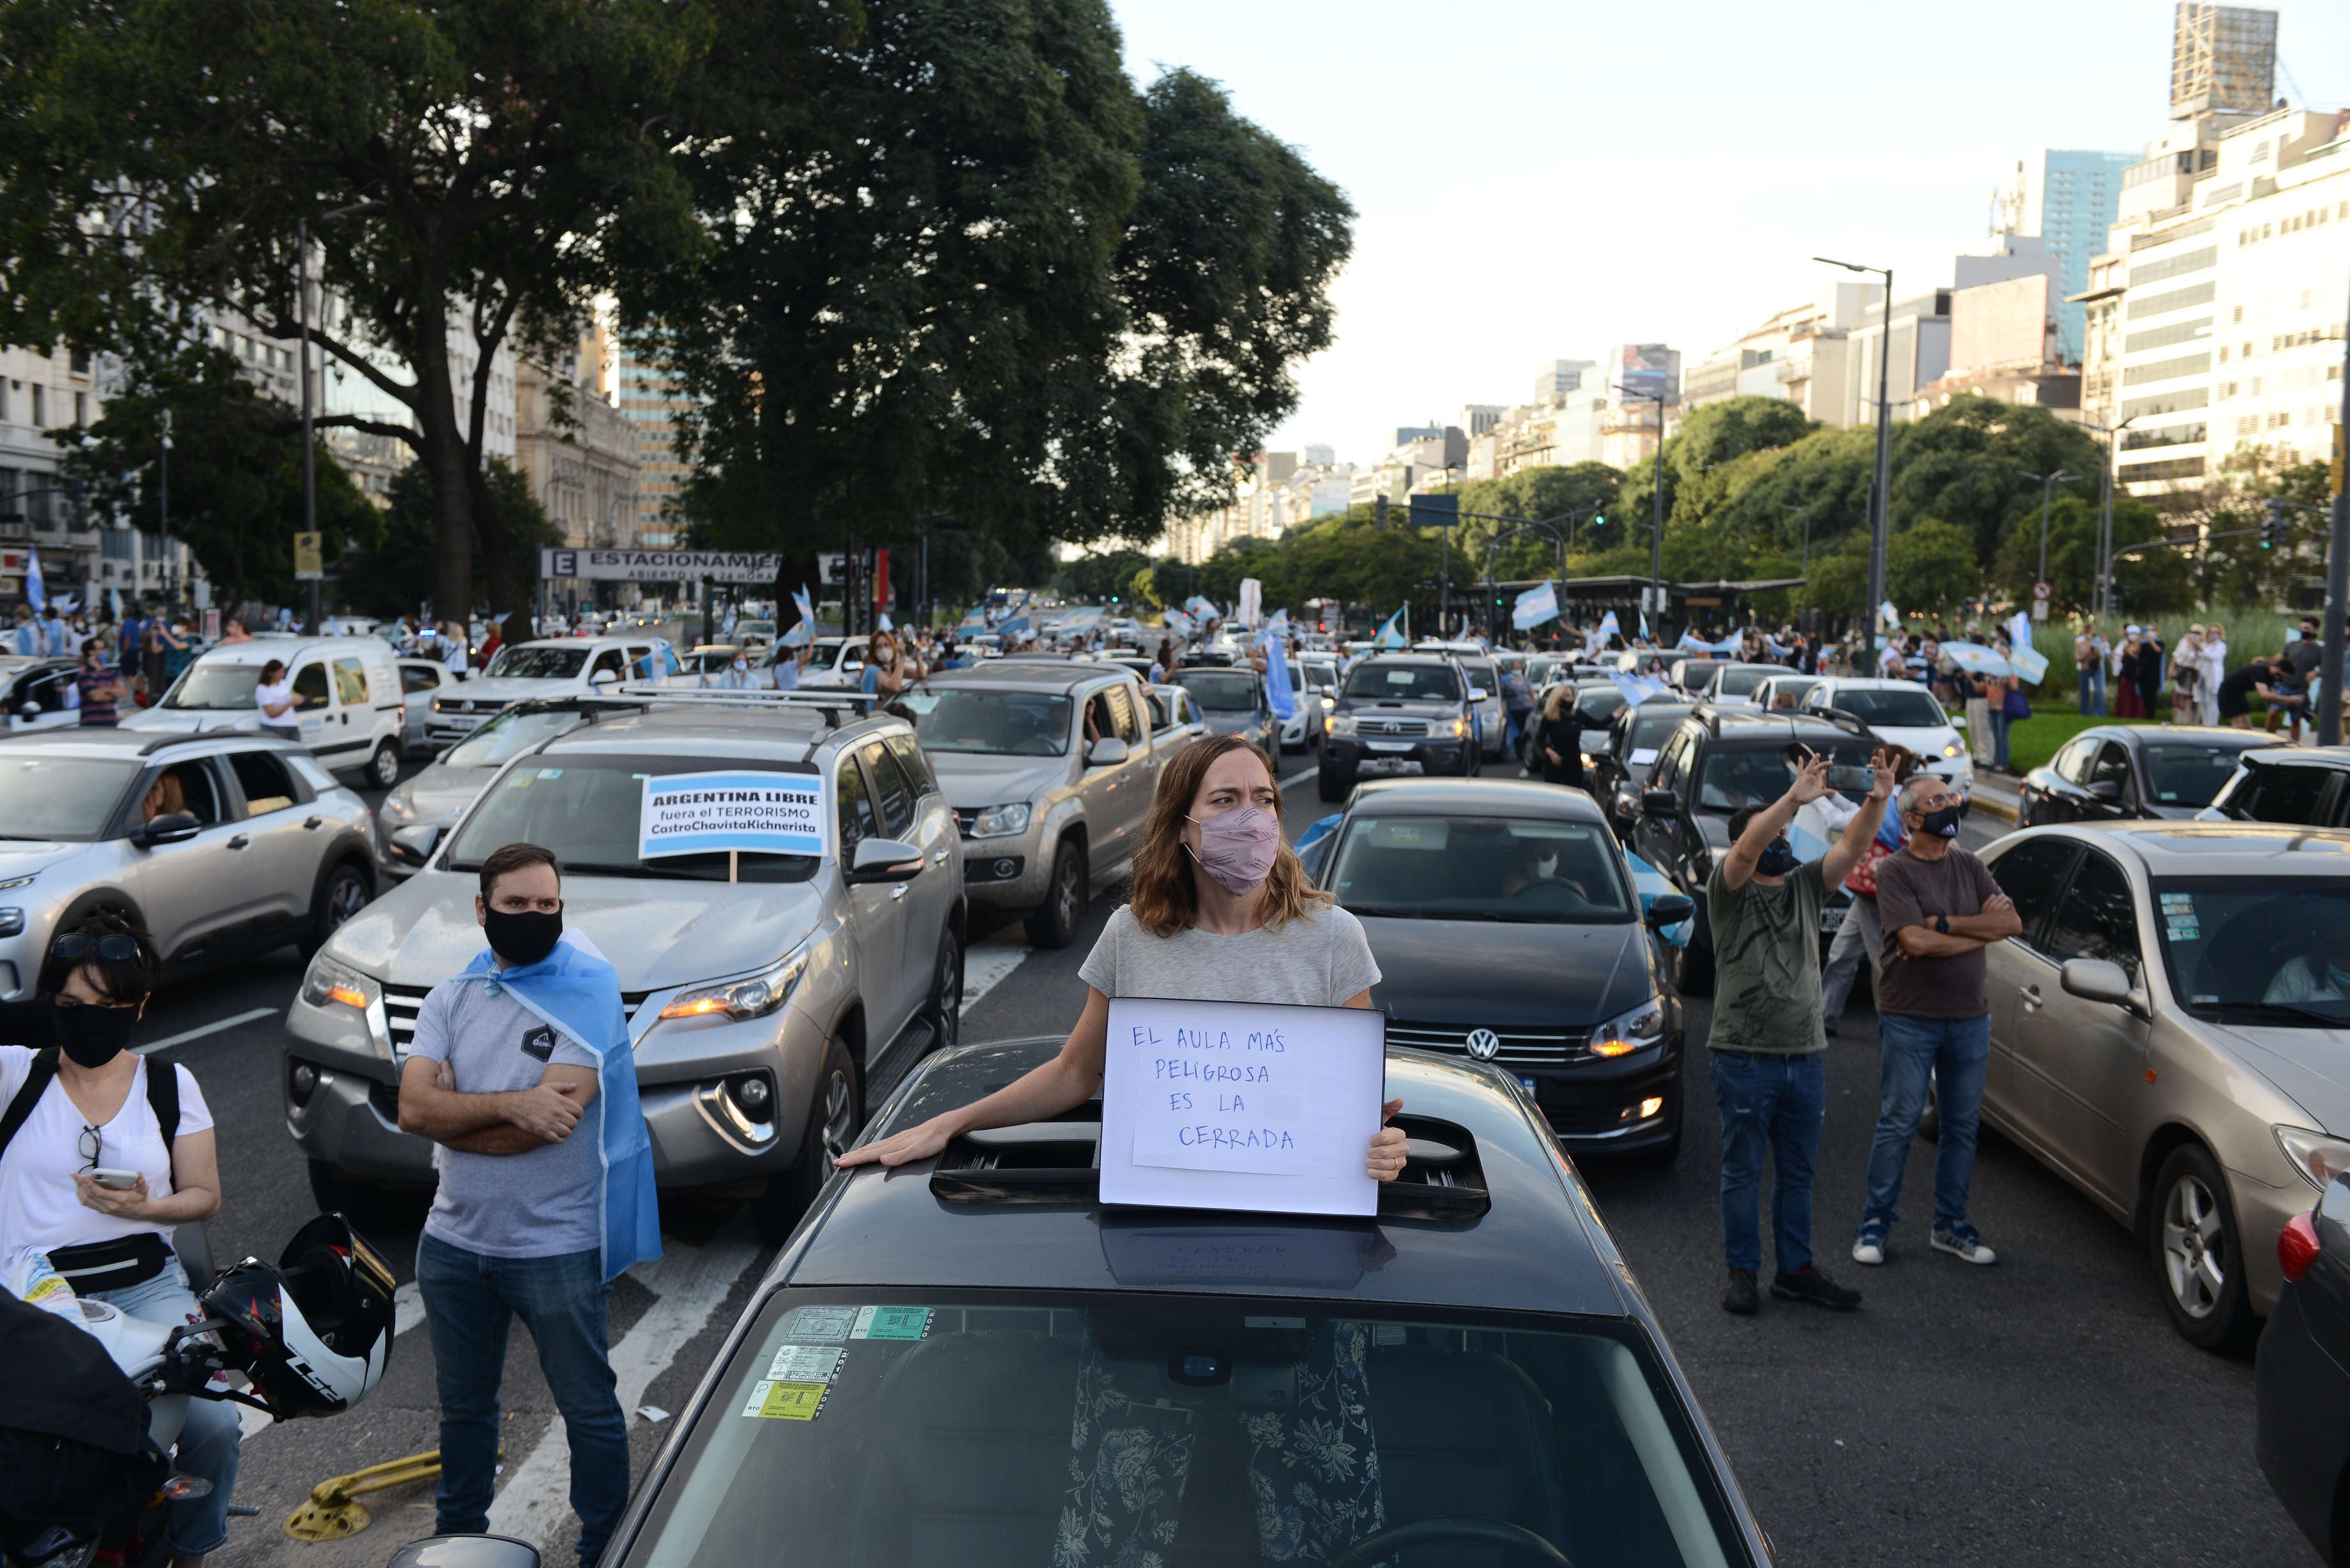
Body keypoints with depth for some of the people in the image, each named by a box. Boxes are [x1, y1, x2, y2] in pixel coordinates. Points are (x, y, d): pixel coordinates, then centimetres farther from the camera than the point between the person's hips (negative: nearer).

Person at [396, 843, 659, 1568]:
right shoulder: (450, 998, 3)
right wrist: (508, 1105, -25)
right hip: (454, 1239, 5)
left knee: (589, 1409, 6)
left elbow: (554, 1117, -22)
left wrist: (454, 1113, -11)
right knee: (463, 1405, 22)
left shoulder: (587, 991, -12)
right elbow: (412, 1108, -10)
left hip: (556, 1245, -5)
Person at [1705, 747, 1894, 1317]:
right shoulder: (1728, 890, -5)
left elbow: (1850, 849, -4)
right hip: (1745, 1057, -5)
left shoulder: (1805, 885, 10)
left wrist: (1877, 801, -21)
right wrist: (1793, 798, -37)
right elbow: (1747, 851, -26)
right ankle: (1742, 1272, 14)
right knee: (1743, 1173, 4)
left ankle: (1797, 1270, 24)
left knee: (1798, 1174, 13)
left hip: (1804, 1057, 5)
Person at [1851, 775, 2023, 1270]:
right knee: (1898, 1125, -2)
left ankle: (1951, 1225, 23)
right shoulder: (1894, 870, -8)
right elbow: (1915, 941, -19)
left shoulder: (1969, 866, 9)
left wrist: (1944, 923, -13)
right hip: (1910, 1019, -5)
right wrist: (1981, 929, -8)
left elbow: (2012, 922, -2)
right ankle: (1874, 1224, 9)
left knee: (1963, 1126, 10)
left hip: (1970, 1017, 5)